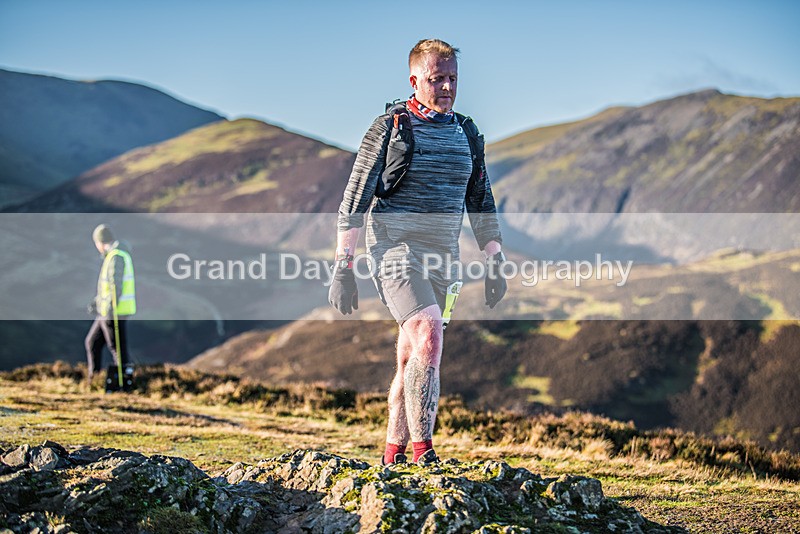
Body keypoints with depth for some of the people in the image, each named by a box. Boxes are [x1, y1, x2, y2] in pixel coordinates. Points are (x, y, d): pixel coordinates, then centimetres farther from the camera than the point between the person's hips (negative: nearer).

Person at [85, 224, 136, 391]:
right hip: (107, 311, 10)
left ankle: (127, 382, 2)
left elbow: (116, 286, -23)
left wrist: (109, 309, -23)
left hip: (115, 312, -10)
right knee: (92, 342, 15)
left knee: (118, 349, -4)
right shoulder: (115, 255, 15)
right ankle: (94, 379, 21)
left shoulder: (116, 257, -17)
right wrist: (97, 300, 29)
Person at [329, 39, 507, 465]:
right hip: (395, 250, -5)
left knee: (411, 362, 9)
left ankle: (393, 457, 20)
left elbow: (482, 205, 20)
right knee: (428, 334, -25)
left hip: (441, 260, 6)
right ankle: (422, 450, -24)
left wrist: (495, 263, 14)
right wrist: (343, 268, -9)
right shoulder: (389, 129, -3)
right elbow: (354, 201, -4)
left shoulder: (465, 134, 13)